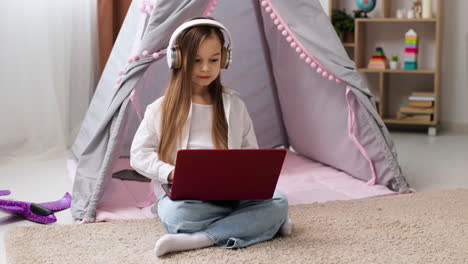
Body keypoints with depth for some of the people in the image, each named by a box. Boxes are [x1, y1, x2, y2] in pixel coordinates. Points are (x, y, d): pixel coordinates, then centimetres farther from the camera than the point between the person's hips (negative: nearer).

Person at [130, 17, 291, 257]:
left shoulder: (233, 104, 9)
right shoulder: (161, 109, 1)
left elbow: (250, 151, 13)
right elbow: (139, 154, 0)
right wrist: (173, 173, -17)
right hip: (181, 196, -3)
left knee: (278, 202, -22)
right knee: (179, 213, -37)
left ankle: (199, 240, -28)